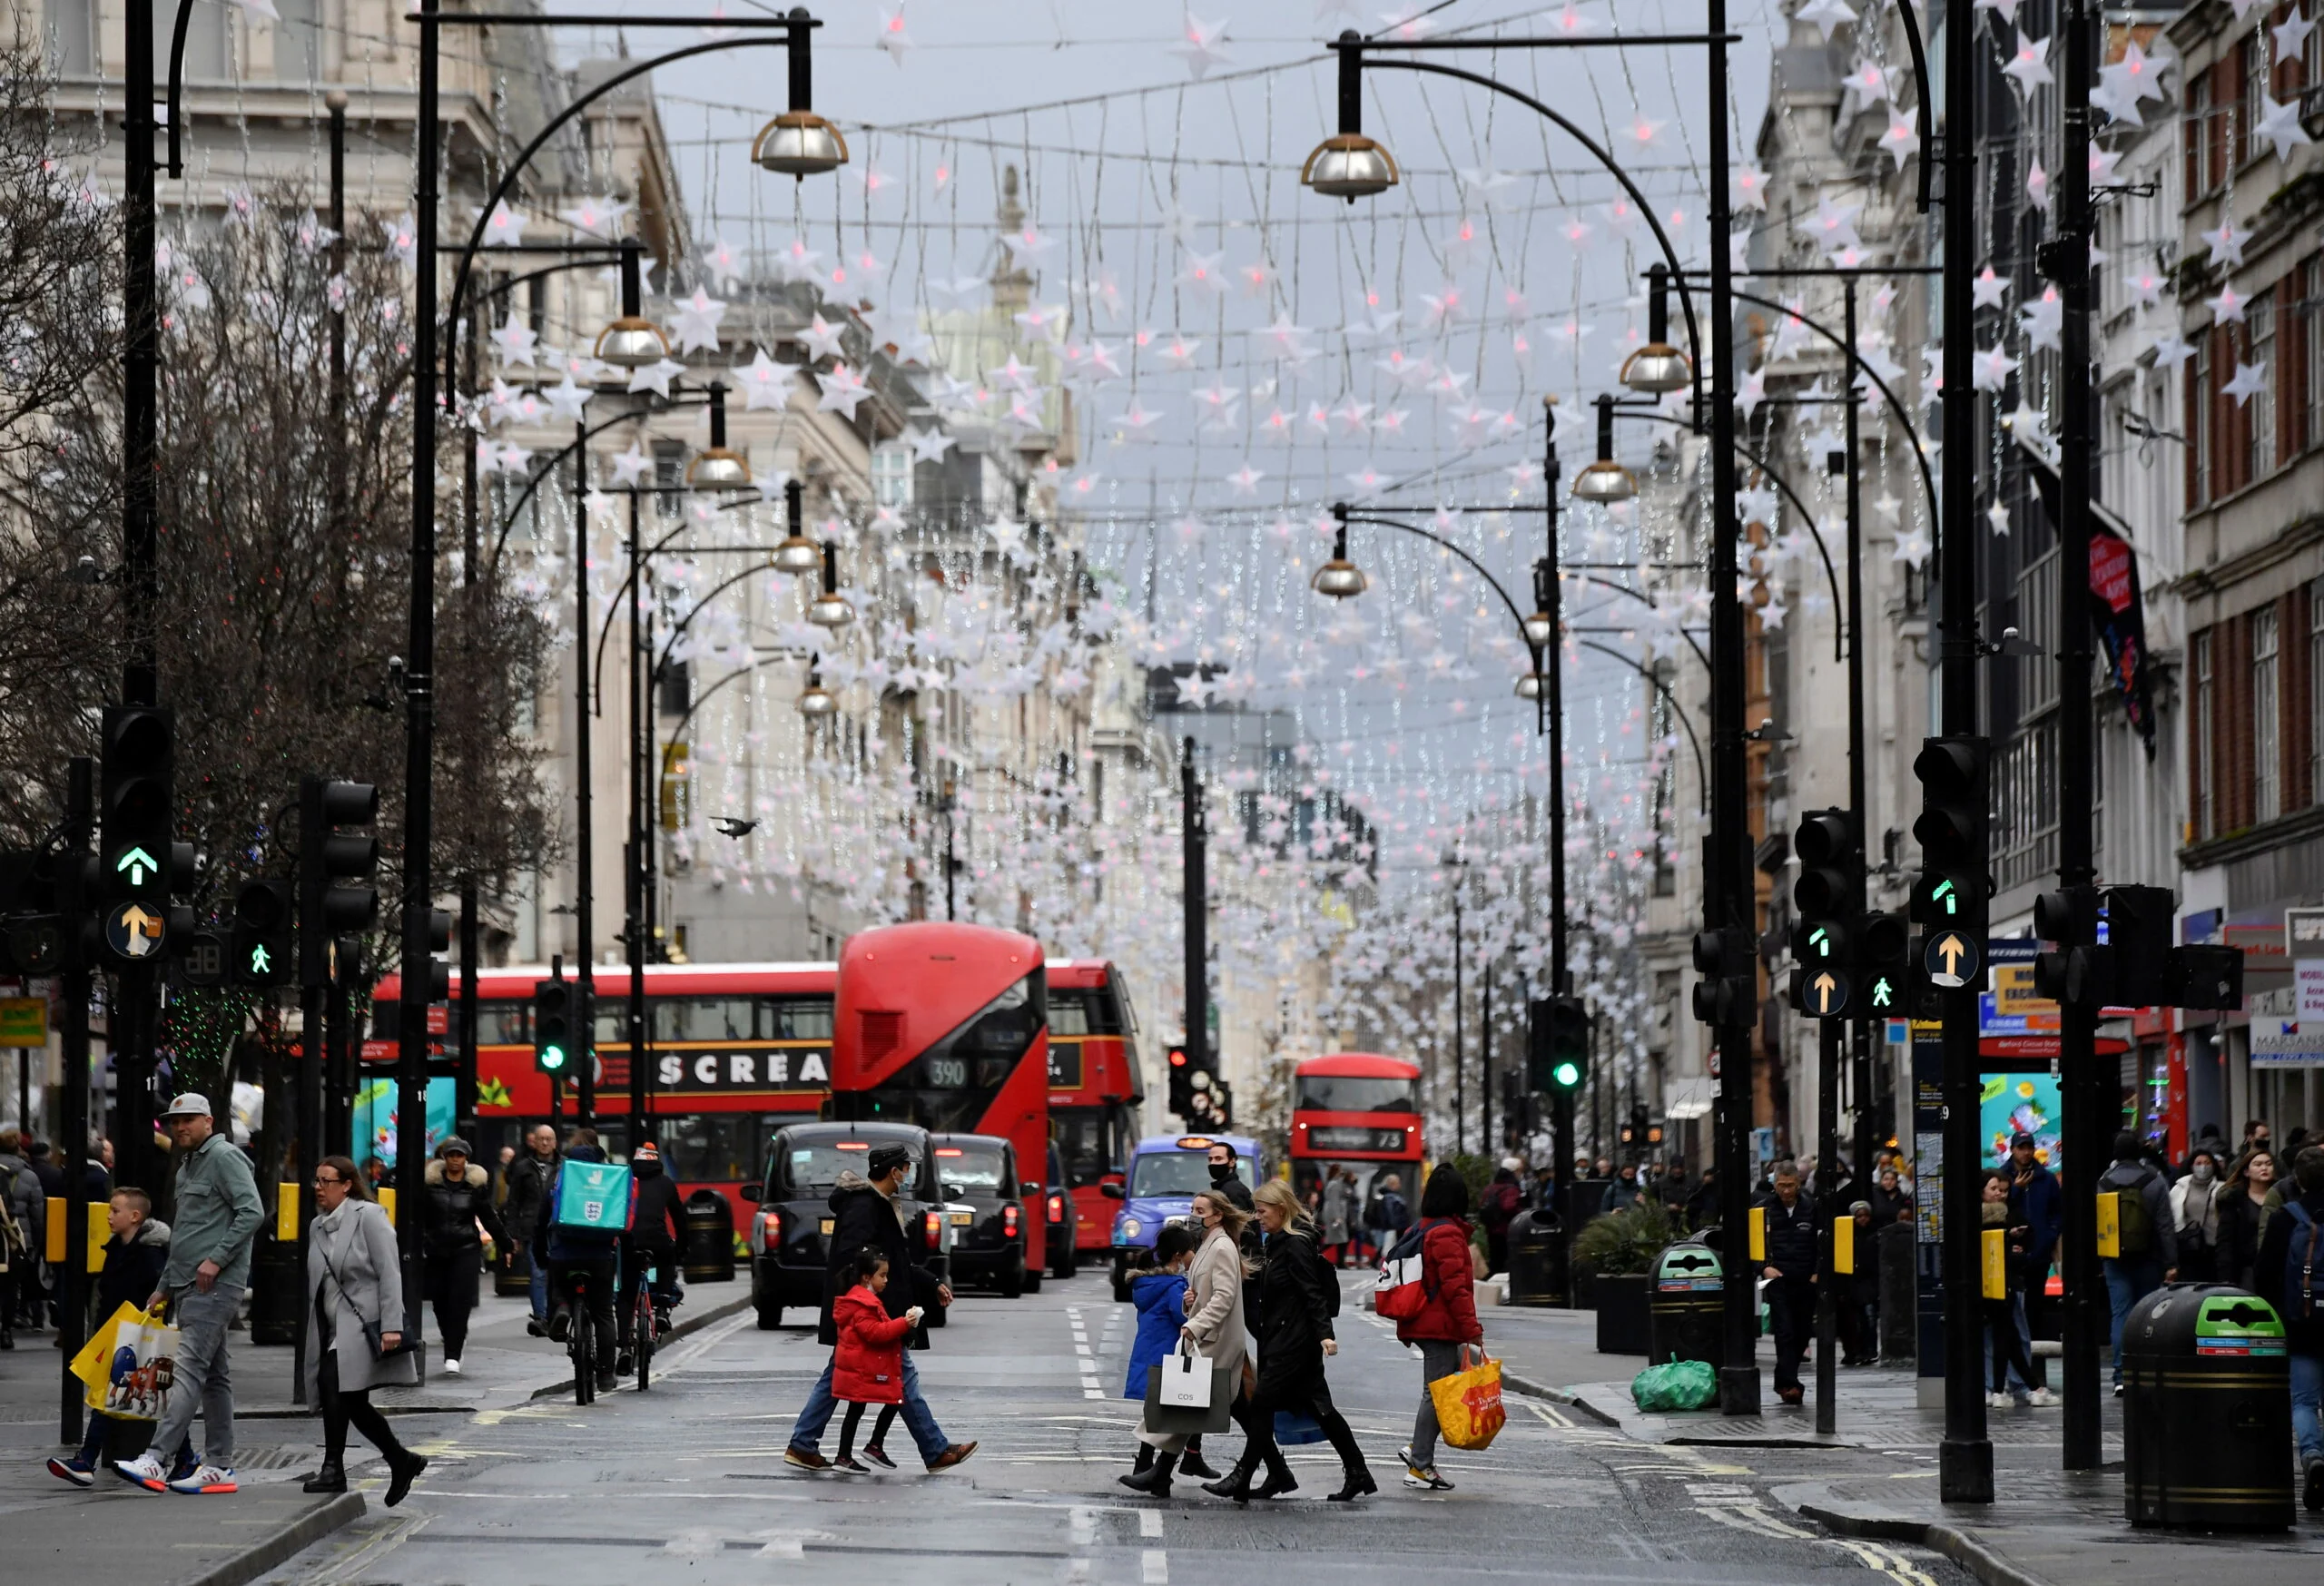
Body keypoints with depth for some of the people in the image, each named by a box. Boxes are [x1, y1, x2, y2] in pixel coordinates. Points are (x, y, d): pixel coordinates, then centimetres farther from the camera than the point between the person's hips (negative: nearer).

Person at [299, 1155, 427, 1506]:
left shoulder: (368, 1216, -5)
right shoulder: (317, 1226, 16)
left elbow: (389, 1273, -11)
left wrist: (391, 1326, -18)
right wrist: (316, 1333, 15)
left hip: (362, 1324, -8)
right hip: (332, 1327, 8)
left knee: (333, 1384, -21)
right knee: (353, 1402, 3)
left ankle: (333, 1469, -17)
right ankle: (402, 1461, 15)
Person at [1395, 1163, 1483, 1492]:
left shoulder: (1420, 1231, 14)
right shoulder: (1447, 1234, -14)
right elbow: (1455, 1286, -20)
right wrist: (1473, 1329, -18)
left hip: (1421, 1325, 9)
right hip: (1441, 1327, -9)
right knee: (1436, 1393, -4)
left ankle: (1418, 1449, 10)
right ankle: (1420, 1467, -1)